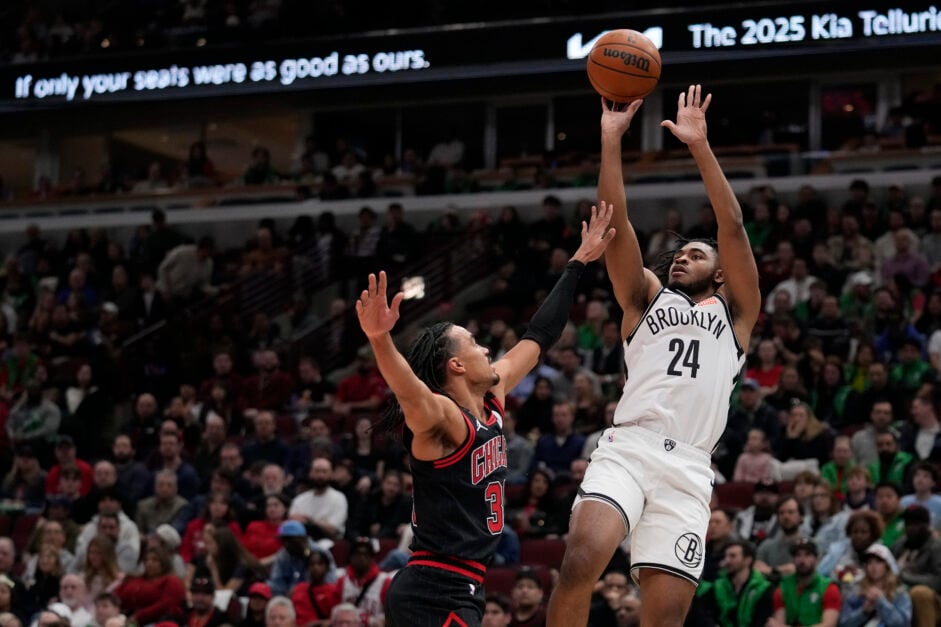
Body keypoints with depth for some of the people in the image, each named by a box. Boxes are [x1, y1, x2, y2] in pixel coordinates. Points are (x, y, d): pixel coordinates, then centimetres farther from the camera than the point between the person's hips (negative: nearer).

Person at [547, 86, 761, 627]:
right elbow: (616, 223, 13)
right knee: (581, 561, -27)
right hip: (627, 447, 0)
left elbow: (733, 228, 9)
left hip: (689, 467, 0)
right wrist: (611, 140, 6)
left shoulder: (734, 312, 22)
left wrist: (700, 145, 4)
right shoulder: (647, 299, 25)